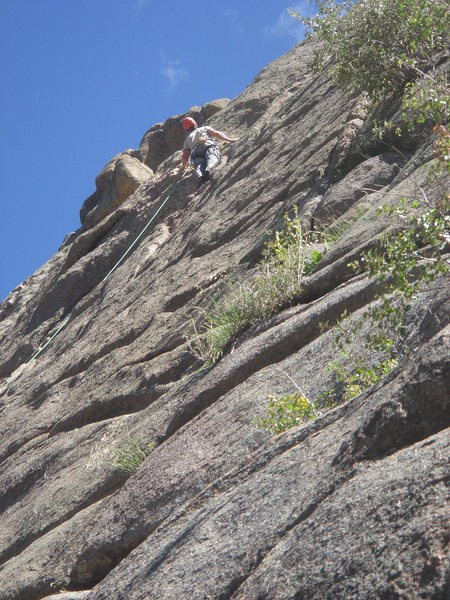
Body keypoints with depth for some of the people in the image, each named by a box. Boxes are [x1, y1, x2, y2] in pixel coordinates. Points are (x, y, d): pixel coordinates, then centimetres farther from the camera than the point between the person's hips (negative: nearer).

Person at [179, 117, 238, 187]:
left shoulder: (187, 140, 37)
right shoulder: (205, 128, 38)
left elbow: (185, 156, 25)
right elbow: (216, 133, 19)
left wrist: (183, 167, 41)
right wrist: (229, 140, 20)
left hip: (196, 153, 1)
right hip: (209, 146, 0)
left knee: (199, 165, -26)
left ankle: (199, 177, -61)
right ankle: (208, 169, -65)